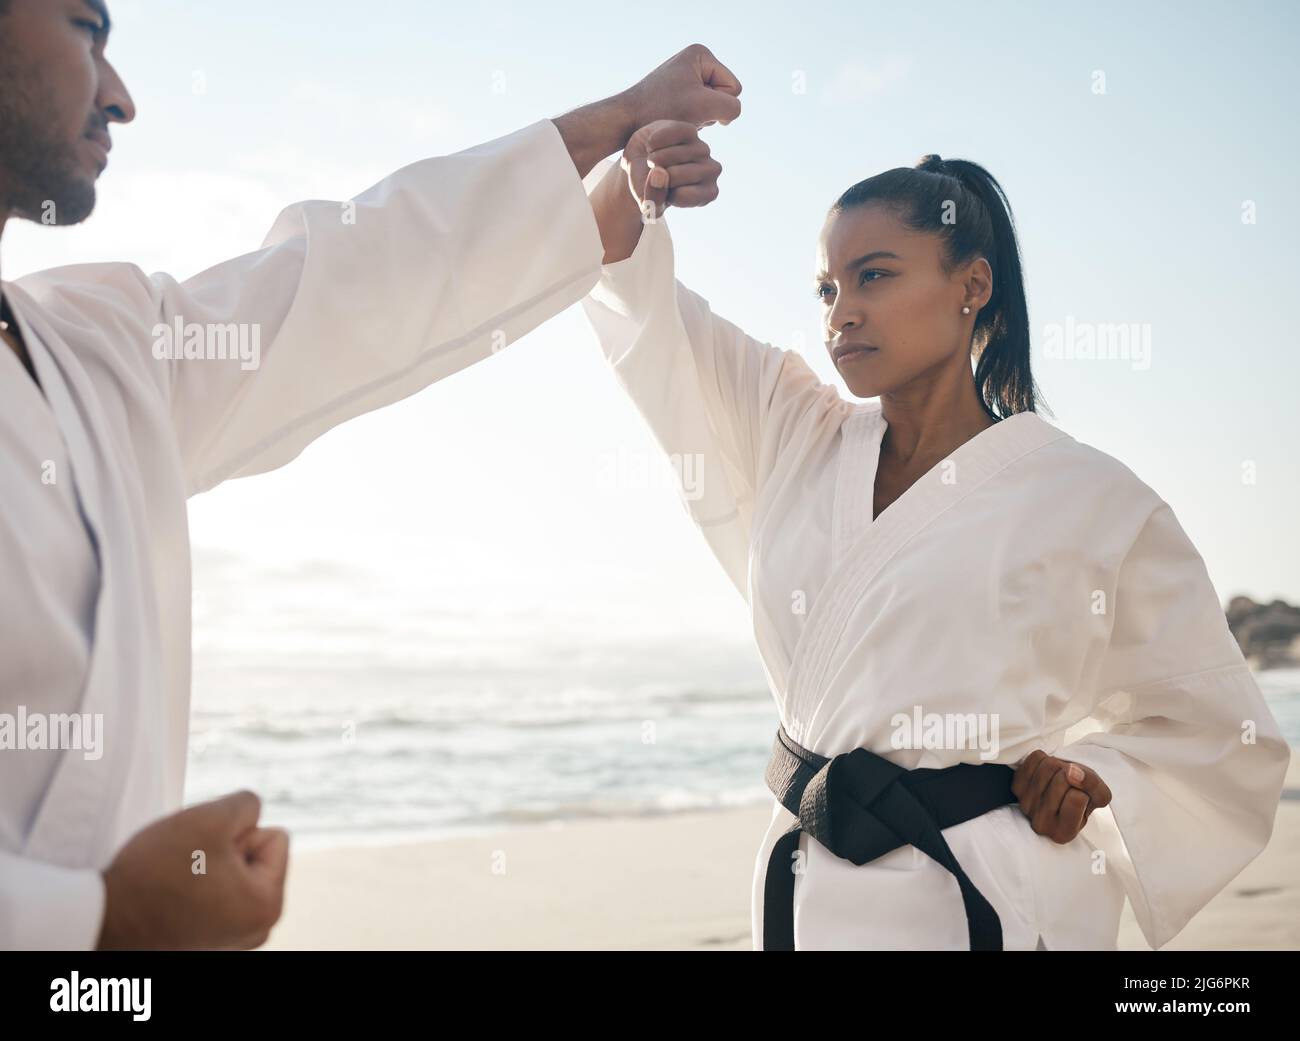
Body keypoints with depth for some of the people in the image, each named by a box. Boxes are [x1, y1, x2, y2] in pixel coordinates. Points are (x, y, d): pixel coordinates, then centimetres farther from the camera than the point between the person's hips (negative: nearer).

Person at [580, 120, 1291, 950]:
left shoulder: (1089, 502, -7)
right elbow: (626, 274, 5)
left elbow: (1223, 737, 4)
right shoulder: (798, 438, 5)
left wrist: (1091, 779, -13)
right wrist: (634, 182, -16)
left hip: (981, 903, -4)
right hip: (803, 886, 4)